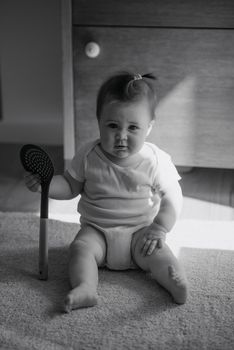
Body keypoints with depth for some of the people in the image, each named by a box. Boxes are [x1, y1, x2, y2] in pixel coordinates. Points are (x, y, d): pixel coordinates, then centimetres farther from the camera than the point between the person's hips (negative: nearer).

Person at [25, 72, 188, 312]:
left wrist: (159, 229, -14)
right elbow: (70, 186, 7)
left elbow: (172, 199, -3)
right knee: (80, 247, -27)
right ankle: (84, 289, -43)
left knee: (157, 254, -27)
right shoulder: (88, 156, -5)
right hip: (96, 231, 1)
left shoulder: (156, 161, -10)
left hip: (139, 232, 0)